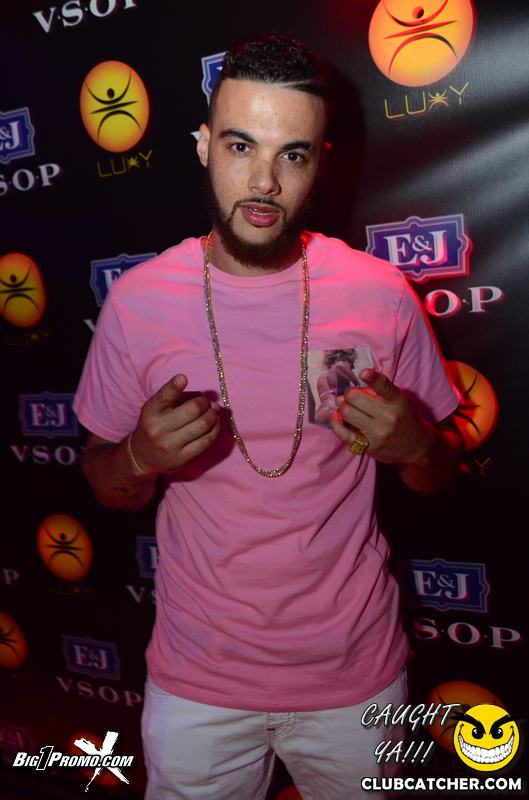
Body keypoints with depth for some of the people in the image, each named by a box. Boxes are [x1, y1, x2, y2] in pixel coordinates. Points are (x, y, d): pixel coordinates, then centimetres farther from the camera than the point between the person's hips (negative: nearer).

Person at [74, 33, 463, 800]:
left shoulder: (381, 295, -11)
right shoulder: (137, 300, -10)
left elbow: (439, 473, 1)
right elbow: (105, 484, 1)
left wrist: (414, 445, -21)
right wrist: (141, 457, -21)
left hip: (356, 672, 1)